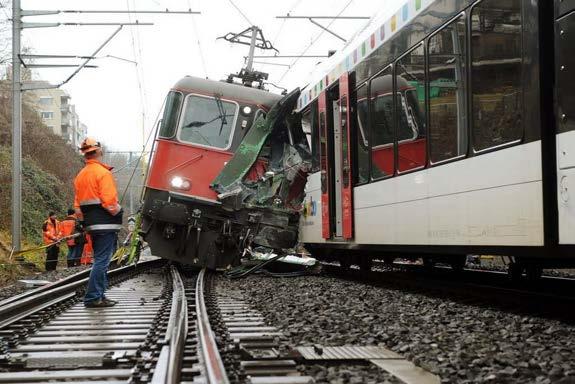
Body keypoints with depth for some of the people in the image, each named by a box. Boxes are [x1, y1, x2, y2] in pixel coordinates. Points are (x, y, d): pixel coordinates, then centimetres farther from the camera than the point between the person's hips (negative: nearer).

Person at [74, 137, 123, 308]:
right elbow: (109, 201, -19)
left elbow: (77, 204, 15)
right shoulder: (103, 172, -12)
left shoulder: (80, 176, 15)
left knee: (100, 260, 16)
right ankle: (93, 297, -9)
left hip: (91, 224, 9)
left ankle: (99, 295, 18)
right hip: (106, 223, -9)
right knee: (102, 260, -7)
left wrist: (83, 221, 19)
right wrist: (118, 211, -2)